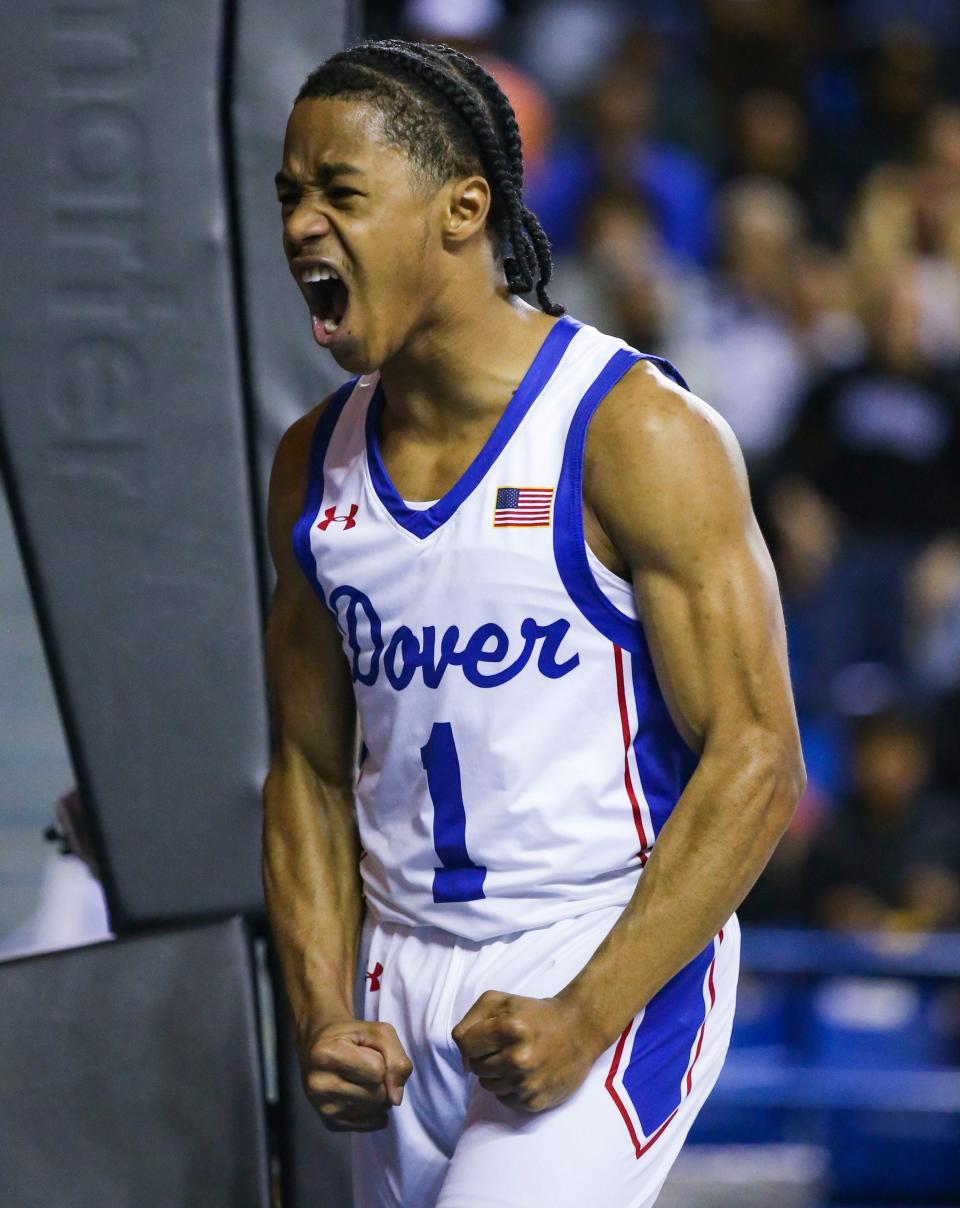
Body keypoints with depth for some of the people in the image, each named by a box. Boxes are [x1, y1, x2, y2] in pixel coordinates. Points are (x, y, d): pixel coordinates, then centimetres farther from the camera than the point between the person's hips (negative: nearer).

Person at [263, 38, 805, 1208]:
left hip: (617, 976, -6)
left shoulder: (637, 437, -12)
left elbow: (755, 763, -14)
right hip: (404, 987, 6)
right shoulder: (314, 465, 7)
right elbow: (310, 769, 13)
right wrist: (321, 1018, -1)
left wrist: (585, 1019, -19)